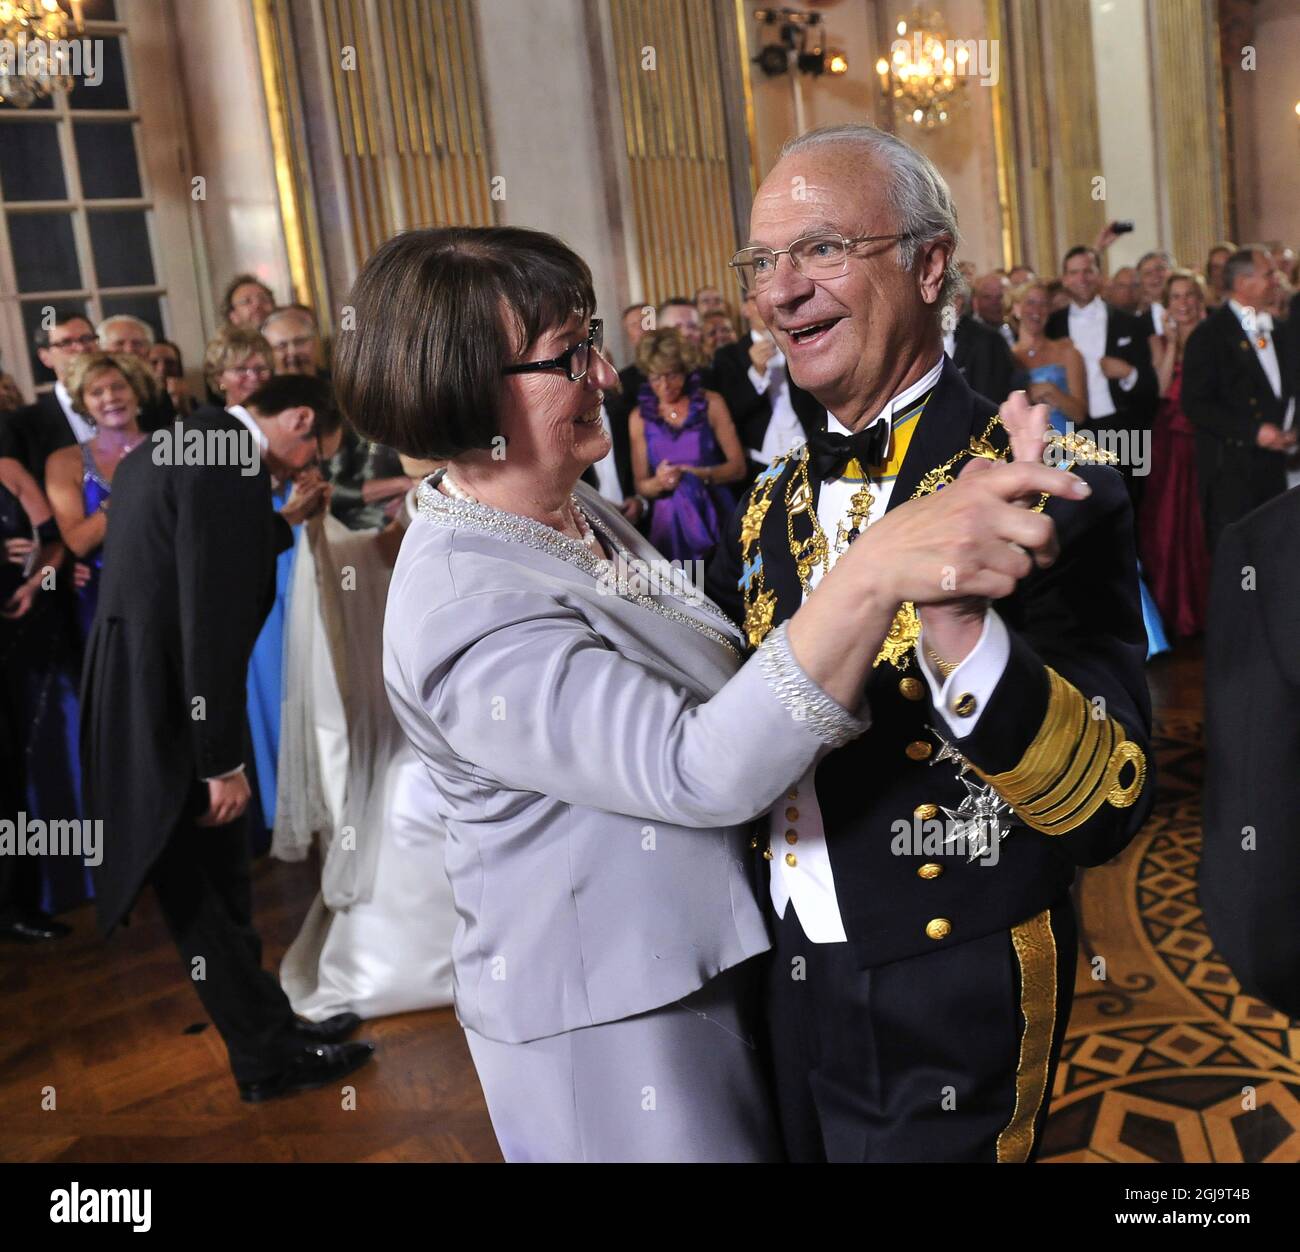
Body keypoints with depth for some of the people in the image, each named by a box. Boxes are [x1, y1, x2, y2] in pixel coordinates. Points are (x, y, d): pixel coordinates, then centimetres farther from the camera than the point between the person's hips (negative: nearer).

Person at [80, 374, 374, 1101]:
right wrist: (224, 760, -20)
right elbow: (212, 623, -23)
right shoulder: (230, 462, -19)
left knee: (207, 888, 18)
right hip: (169, 707, -10)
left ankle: (269, 1028, 32)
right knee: (209, 893, 5)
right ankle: (270, 1057, 20)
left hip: (140, 697, 10)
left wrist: (284, 523, 27)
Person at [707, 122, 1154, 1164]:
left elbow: (1106, 809, -27)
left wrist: (961, 632, -42)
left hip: (944, 1021, -6)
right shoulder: (777, 503, 2)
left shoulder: (1049, 498, -19)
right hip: (787, 987, 6)